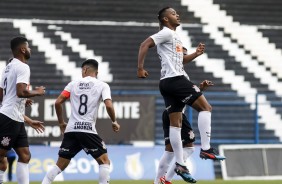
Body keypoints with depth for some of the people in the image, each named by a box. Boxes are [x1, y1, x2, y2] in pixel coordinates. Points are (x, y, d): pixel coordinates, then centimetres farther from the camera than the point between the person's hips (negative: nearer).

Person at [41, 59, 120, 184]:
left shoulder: (73, 84, 12)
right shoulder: (102, 85, 4)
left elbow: (58, 103, 7)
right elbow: (109, 106, -10)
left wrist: (61, 123, 20)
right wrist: (114, 122, 8)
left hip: (71, 130, 3)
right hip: (88, 130, -3)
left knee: (60, 165, 12)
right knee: (104, 161, 6)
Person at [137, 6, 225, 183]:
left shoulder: (174, 36, 25)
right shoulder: (167, 33, -5)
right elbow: (145, 45, -15)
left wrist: (195, 54, 17)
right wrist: (141, 68, -20)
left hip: (168, 82, 10)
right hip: (176, 79, -10)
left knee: (175, 123, 5)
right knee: (205, 107, -7)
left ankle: (180, 164, 3)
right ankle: (206, 149, -13)